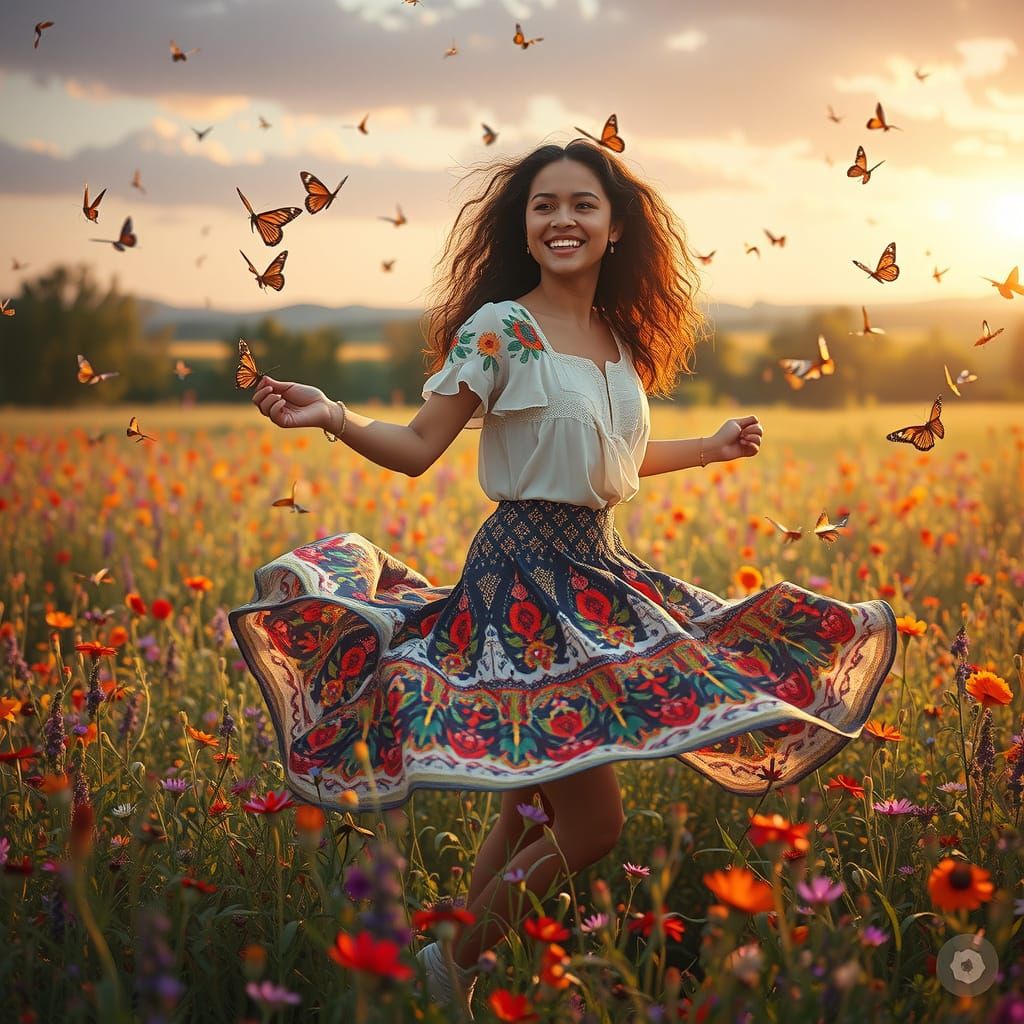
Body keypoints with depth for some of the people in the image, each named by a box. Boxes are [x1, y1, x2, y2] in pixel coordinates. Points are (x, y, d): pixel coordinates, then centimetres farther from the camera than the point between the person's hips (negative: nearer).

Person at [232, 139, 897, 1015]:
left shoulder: (619, 339, 10)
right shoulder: (498, 329, -10)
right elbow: (419, 448, -9)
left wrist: (712, 449, 35)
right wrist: (333, 418, -27)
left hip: (601, 573, 7)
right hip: (526, 575, -7)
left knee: (535, 810, 10)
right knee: (593, 826, -8)